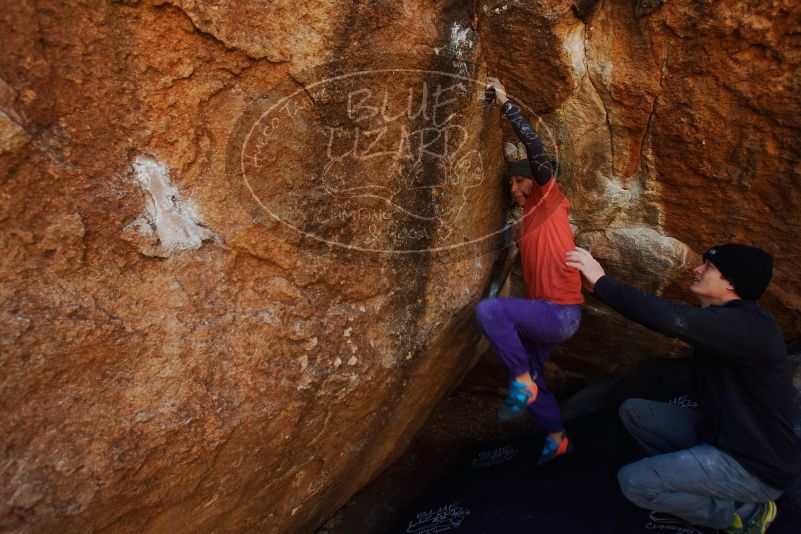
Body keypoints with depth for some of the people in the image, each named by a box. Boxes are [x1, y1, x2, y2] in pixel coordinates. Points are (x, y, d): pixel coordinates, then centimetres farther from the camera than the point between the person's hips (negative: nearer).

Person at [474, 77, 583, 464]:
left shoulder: (551, 203, -3)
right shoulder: (528, 220, 20)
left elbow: (535, 149, -12)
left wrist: (505, 103, -8)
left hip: (561, 313, -10)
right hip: (546, 313, 10)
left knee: (487, 309, -28)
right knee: (527, 374, 17)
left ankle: (523, 383, -14)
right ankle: (557, 437, 35)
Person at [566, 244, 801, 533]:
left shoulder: (748, 326, -28)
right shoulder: (724, 316, 4)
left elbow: (673, 319, -41)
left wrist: (601, 283, -34)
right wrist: (601, 283, -4)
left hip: (755, 464, -9)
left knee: (633, 481, -15)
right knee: (633, 411, 7)